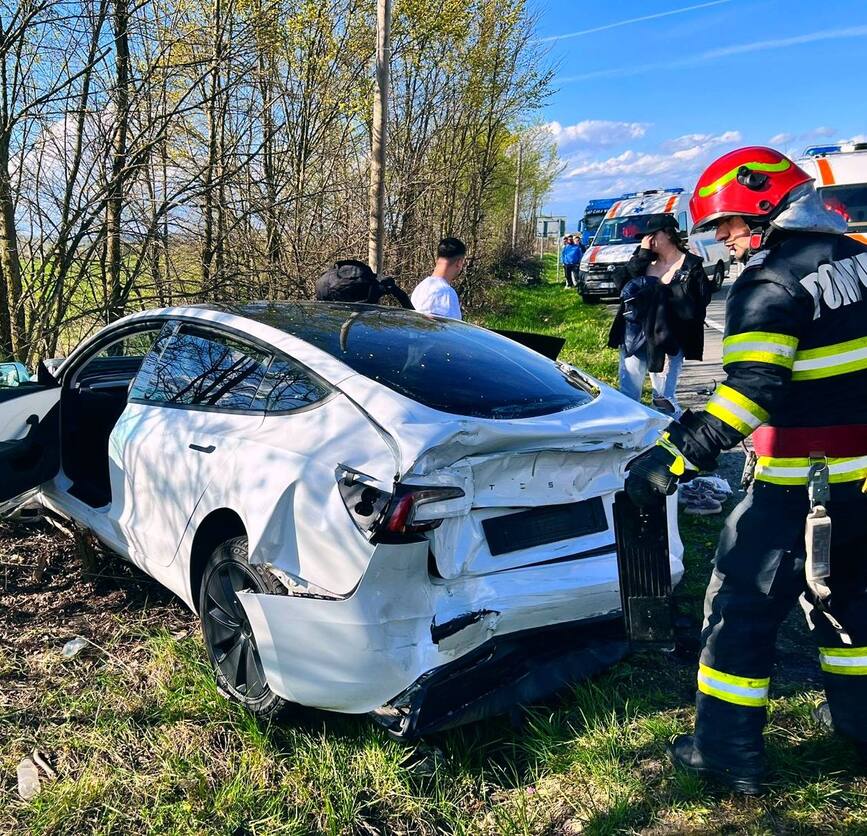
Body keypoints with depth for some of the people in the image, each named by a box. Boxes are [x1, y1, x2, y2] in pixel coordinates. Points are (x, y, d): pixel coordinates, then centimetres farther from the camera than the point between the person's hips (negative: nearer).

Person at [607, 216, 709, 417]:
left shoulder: (691, 265, -4)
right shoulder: (645, 259, 8)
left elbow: (696, 306, -10)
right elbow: (621, 281, -4)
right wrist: (642, 253, -9)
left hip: (668, 342, -4)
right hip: (635, 337, 4)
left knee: (664, 399, 1)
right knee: (627, 394, 11)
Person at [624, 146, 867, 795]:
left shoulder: (770, 282, -17)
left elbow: (747, 393, -28)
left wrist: (674, 456, -27)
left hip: (804, 485, -8)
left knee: (742, 606, 4)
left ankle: (729, 752, 12)